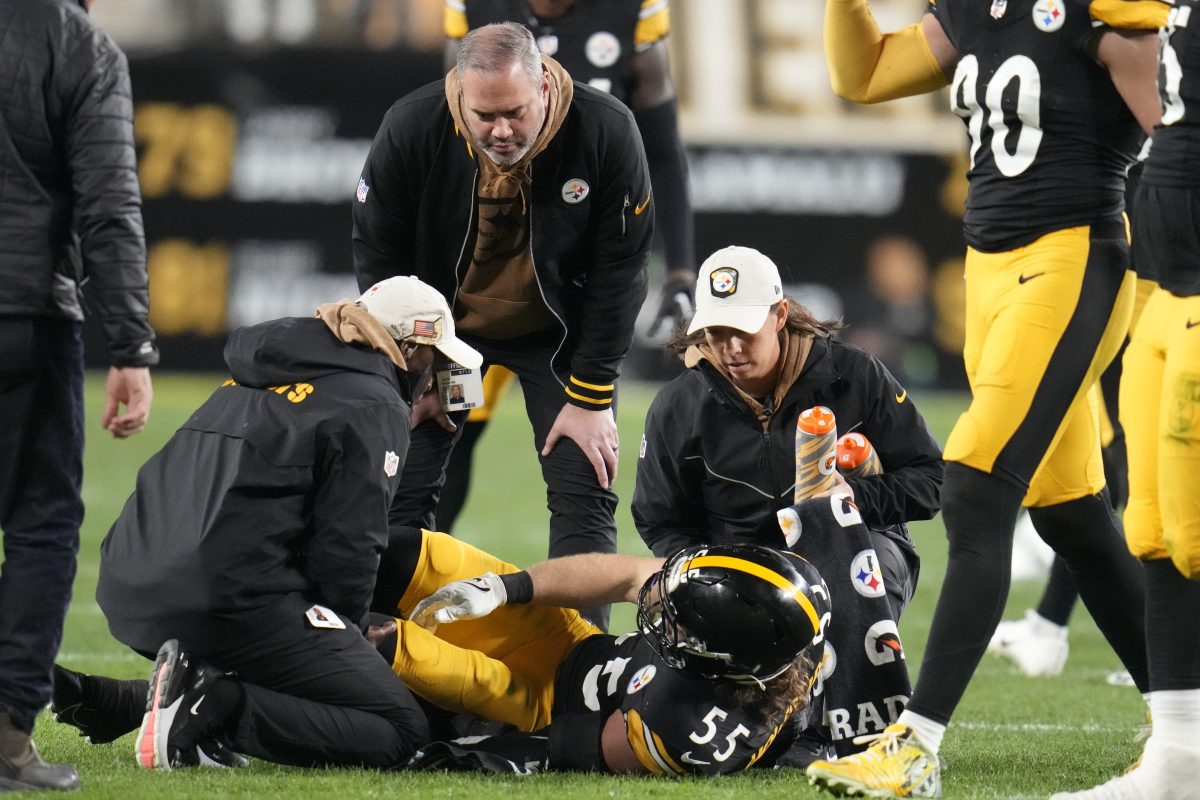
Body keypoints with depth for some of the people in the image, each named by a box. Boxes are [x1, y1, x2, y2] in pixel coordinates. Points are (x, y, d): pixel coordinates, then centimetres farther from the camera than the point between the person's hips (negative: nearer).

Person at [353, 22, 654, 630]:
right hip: (444, 323, 1)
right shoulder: (411, 130, -24)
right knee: (402, 493, -3)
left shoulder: (606, 134, -26)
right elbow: (378, 257, -10)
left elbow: (619, 271, -16)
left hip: (559, 330, -1)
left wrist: (590, 397, -15)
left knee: (584, 494, -8)